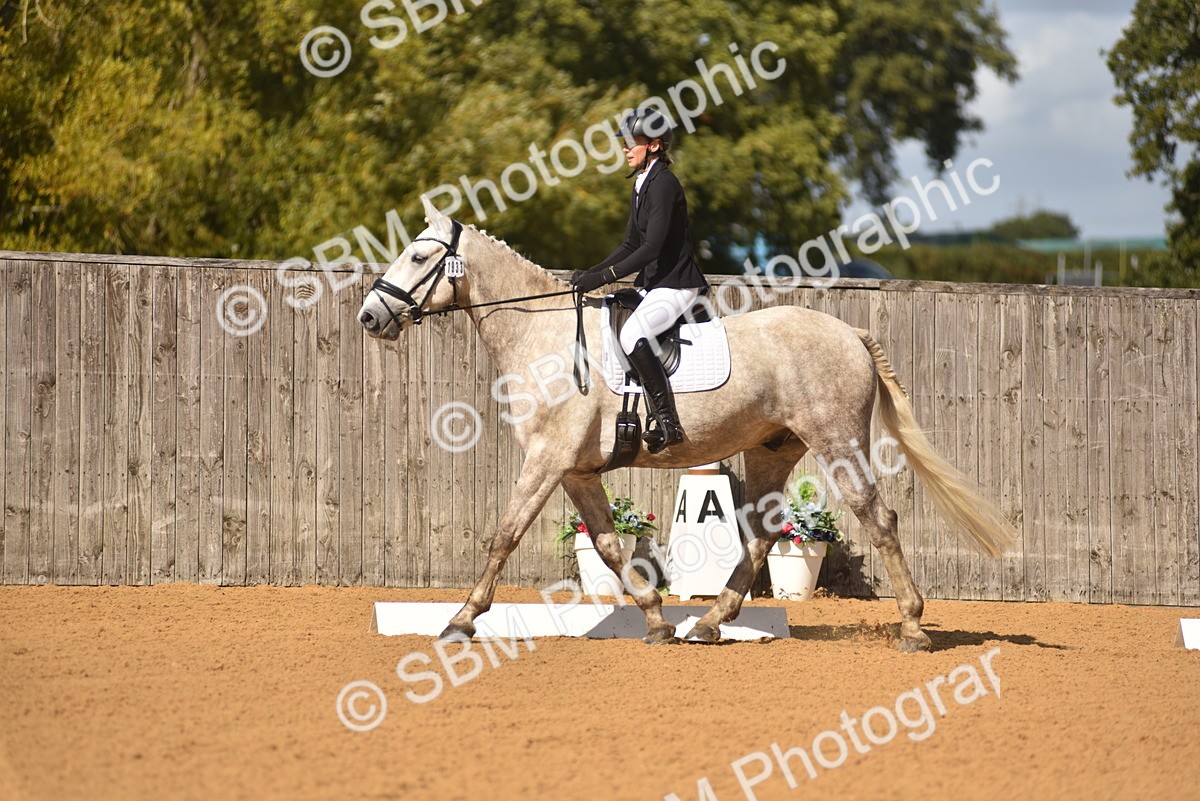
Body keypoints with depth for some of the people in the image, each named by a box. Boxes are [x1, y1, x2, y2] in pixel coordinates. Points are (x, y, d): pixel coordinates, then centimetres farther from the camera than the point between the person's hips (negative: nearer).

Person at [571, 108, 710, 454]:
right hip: (653, 284, 11)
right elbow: (631, 245, 19)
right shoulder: (641, 185, 14)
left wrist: (605, 276, -26)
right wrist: (591, 273, 6)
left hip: (676, 284, -11)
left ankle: (667, 421, -28)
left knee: (633, 332, -31)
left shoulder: (664, 184, -16)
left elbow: (652, 247, -24)